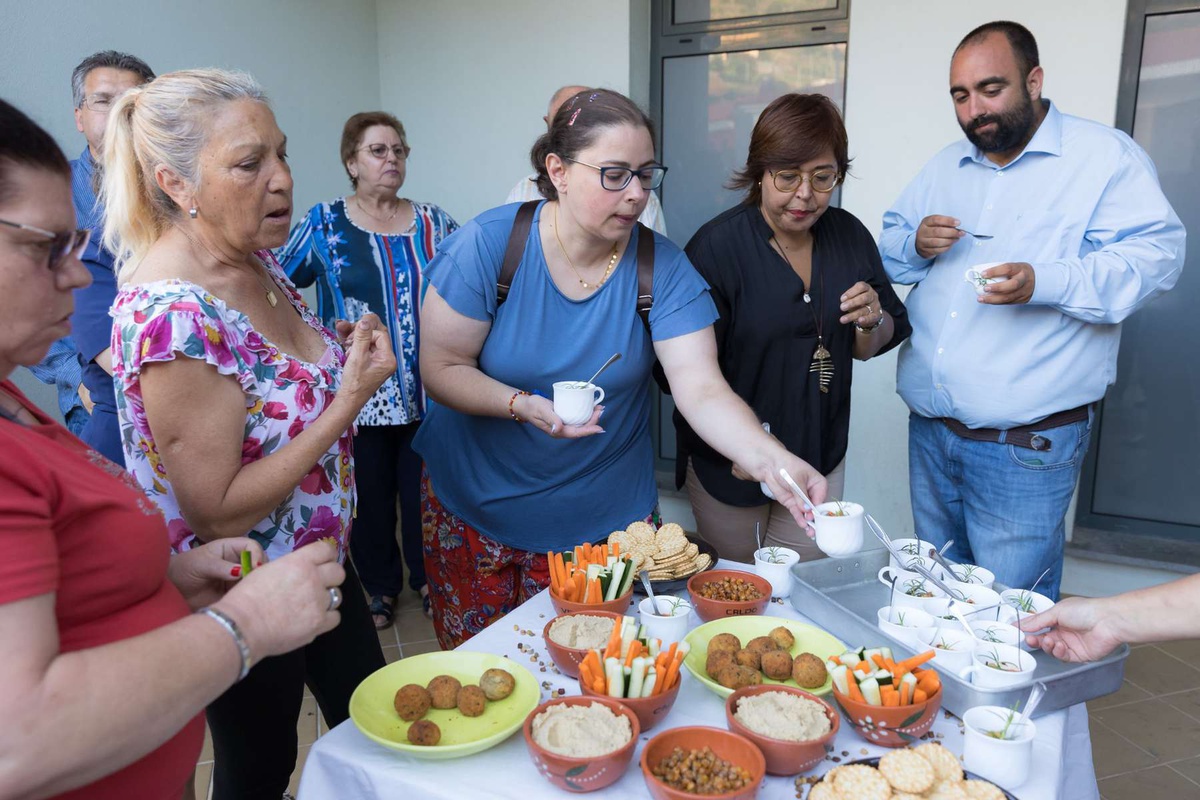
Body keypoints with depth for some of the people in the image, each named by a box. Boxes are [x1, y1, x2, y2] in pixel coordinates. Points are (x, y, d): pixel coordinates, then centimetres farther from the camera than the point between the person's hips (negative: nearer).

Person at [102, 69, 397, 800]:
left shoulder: (257, 262, -5)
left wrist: (339, 353, -5)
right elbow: (216, 512, -27)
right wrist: (347, 401, -28)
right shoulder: (173, 318, -31)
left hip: (319, 559, 8)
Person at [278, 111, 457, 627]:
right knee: (370, 492, 9)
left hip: (428, 391, 1)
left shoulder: (433, 223, 7)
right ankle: (380, 585, 30)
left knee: (424, 486, 8)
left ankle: (427, 575, 31)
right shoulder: (324, 224, 2)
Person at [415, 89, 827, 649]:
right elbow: (441, 369, -11)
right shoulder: (487, 245, -14)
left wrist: (771, 460, -35)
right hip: (474, 506, 0)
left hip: (603, 518, 1)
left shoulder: (663, 267, -11)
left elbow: (703, 391, -18)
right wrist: (524, 406, -28)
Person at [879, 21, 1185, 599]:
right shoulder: (944, 166, 15)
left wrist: (1044, 283, -28)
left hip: (1027, 444, -5)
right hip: (929, 431, 6)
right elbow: (886, 250, 17)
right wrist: (915, 245, -7)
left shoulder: (1106, 156, -2)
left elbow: (1155, 253, -12)